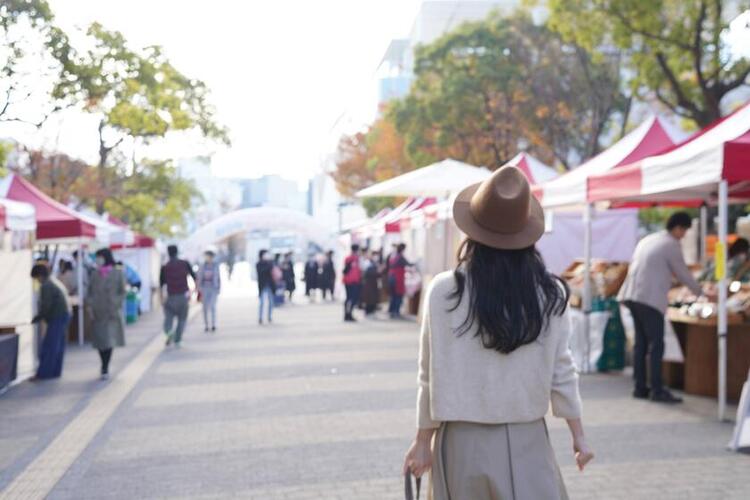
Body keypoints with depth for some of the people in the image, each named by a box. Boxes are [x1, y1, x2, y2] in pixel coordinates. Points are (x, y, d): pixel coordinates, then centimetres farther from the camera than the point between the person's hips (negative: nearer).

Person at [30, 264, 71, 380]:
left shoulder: (46, 286, -12)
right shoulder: (56, 283, 19)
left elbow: (45, 306, -16)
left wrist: (36, 318, -4)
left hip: (57, 318, -10)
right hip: (65, 315, 10)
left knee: (49, 347, -8)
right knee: (59, 345, 12)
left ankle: (43, 373, -7)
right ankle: (55, 371, 16)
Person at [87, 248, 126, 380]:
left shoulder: (118, 273, -1)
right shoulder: (94, 274, 8)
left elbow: (122, 292, 0)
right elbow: (89, 292, 9)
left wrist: (117, 307, -9)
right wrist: (89, 306, -3)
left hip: (111, 312, -3)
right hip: (97, 312, 3)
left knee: (109, 340, -8)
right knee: (100, 339, 5)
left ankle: (105, 369, -5)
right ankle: (105, 367, 21)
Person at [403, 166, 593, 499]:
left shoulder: (444, 291, -9)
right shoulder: (550, 294, -5)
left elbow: (432, 376, -5)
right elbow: (561, 370, -1)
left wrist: (423, 440, 5)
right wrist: (578, 435, 10)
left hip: (464, 439, 0)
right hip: (526, 438, 1)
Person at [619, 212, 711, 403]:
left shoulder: (647, 240, 19)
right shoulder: (671, 245, -6)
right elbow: (682, 273, -1)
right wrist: (700, 292, 13)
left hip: (633, 296, 9)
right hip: (650, 299, -9)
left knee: (641, 343, 11)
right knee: (656, 345, -6)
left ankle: (640, 388, 13)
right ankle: (657, 390, -7)